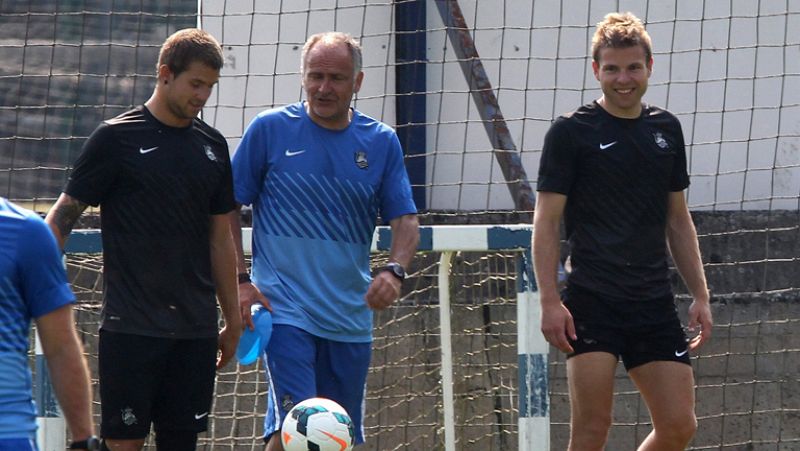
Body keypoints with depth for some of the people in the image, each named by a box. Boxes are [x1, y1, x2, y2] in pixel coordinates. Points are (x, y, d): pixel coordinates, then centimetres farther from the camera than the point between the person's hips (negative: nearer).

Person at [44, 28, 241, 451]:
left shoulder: (212, 145, 12)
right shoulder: (116, 137, -3)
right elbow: (64, 214, -2)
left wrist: (233, 319, 19)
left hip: (195, 331, 5)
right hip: (130, 328, -5)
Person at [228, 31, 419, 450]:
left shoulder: (381, 141, 6)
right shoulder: (270, 129, -1)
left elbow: (405, 220, 7)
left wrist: (394, 271, -14)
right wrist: (241, 281, -5)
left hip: (351, 317, 4)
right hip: (285, 310, -4)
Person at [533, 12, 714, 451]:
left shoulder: (666, 129, 13)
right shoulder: (571, 131, -2)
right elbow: (546, 222, -4)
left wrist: (700, 295, 14)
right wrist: (550, 301, -13)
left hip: (654, 302, 5)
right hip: (592, 303, -5)